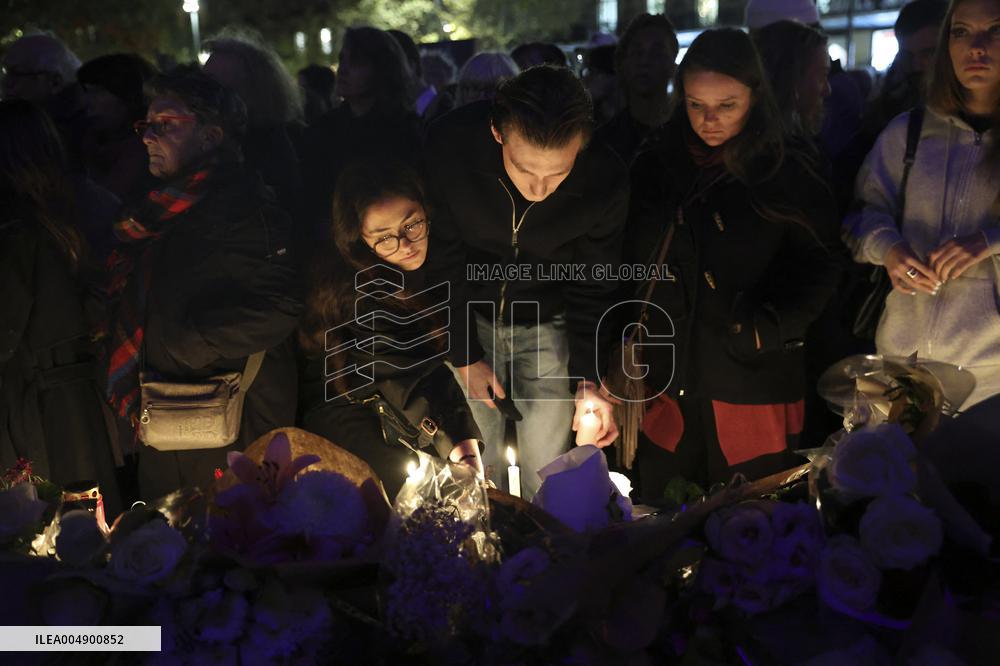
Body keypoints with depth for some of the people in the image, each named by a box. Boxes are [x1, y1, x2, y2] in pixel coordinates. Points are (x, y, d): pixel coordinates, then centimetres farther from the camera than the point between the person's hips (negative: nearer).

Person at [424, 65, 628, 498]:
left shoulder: (606, 183, -24)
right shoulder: (447, 149, -26)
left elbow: (591, 286, -8)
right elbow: (443, 262, -12)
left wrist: (588, 381, -14)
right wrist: (463, 356, -8)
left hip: (547, 322, 0)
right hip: (466, 317, 0)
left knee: (546, 467, 2)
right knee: (479, 460, 4)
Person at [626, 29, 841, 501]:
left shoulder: (787, 175, -3)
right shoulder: (653, 170, 6)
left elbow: (817, 270, 0)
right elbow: (626, 271, 9)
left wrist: (769, 330, -14)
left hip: (752, 393, -2)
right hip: (666, 393, 3)